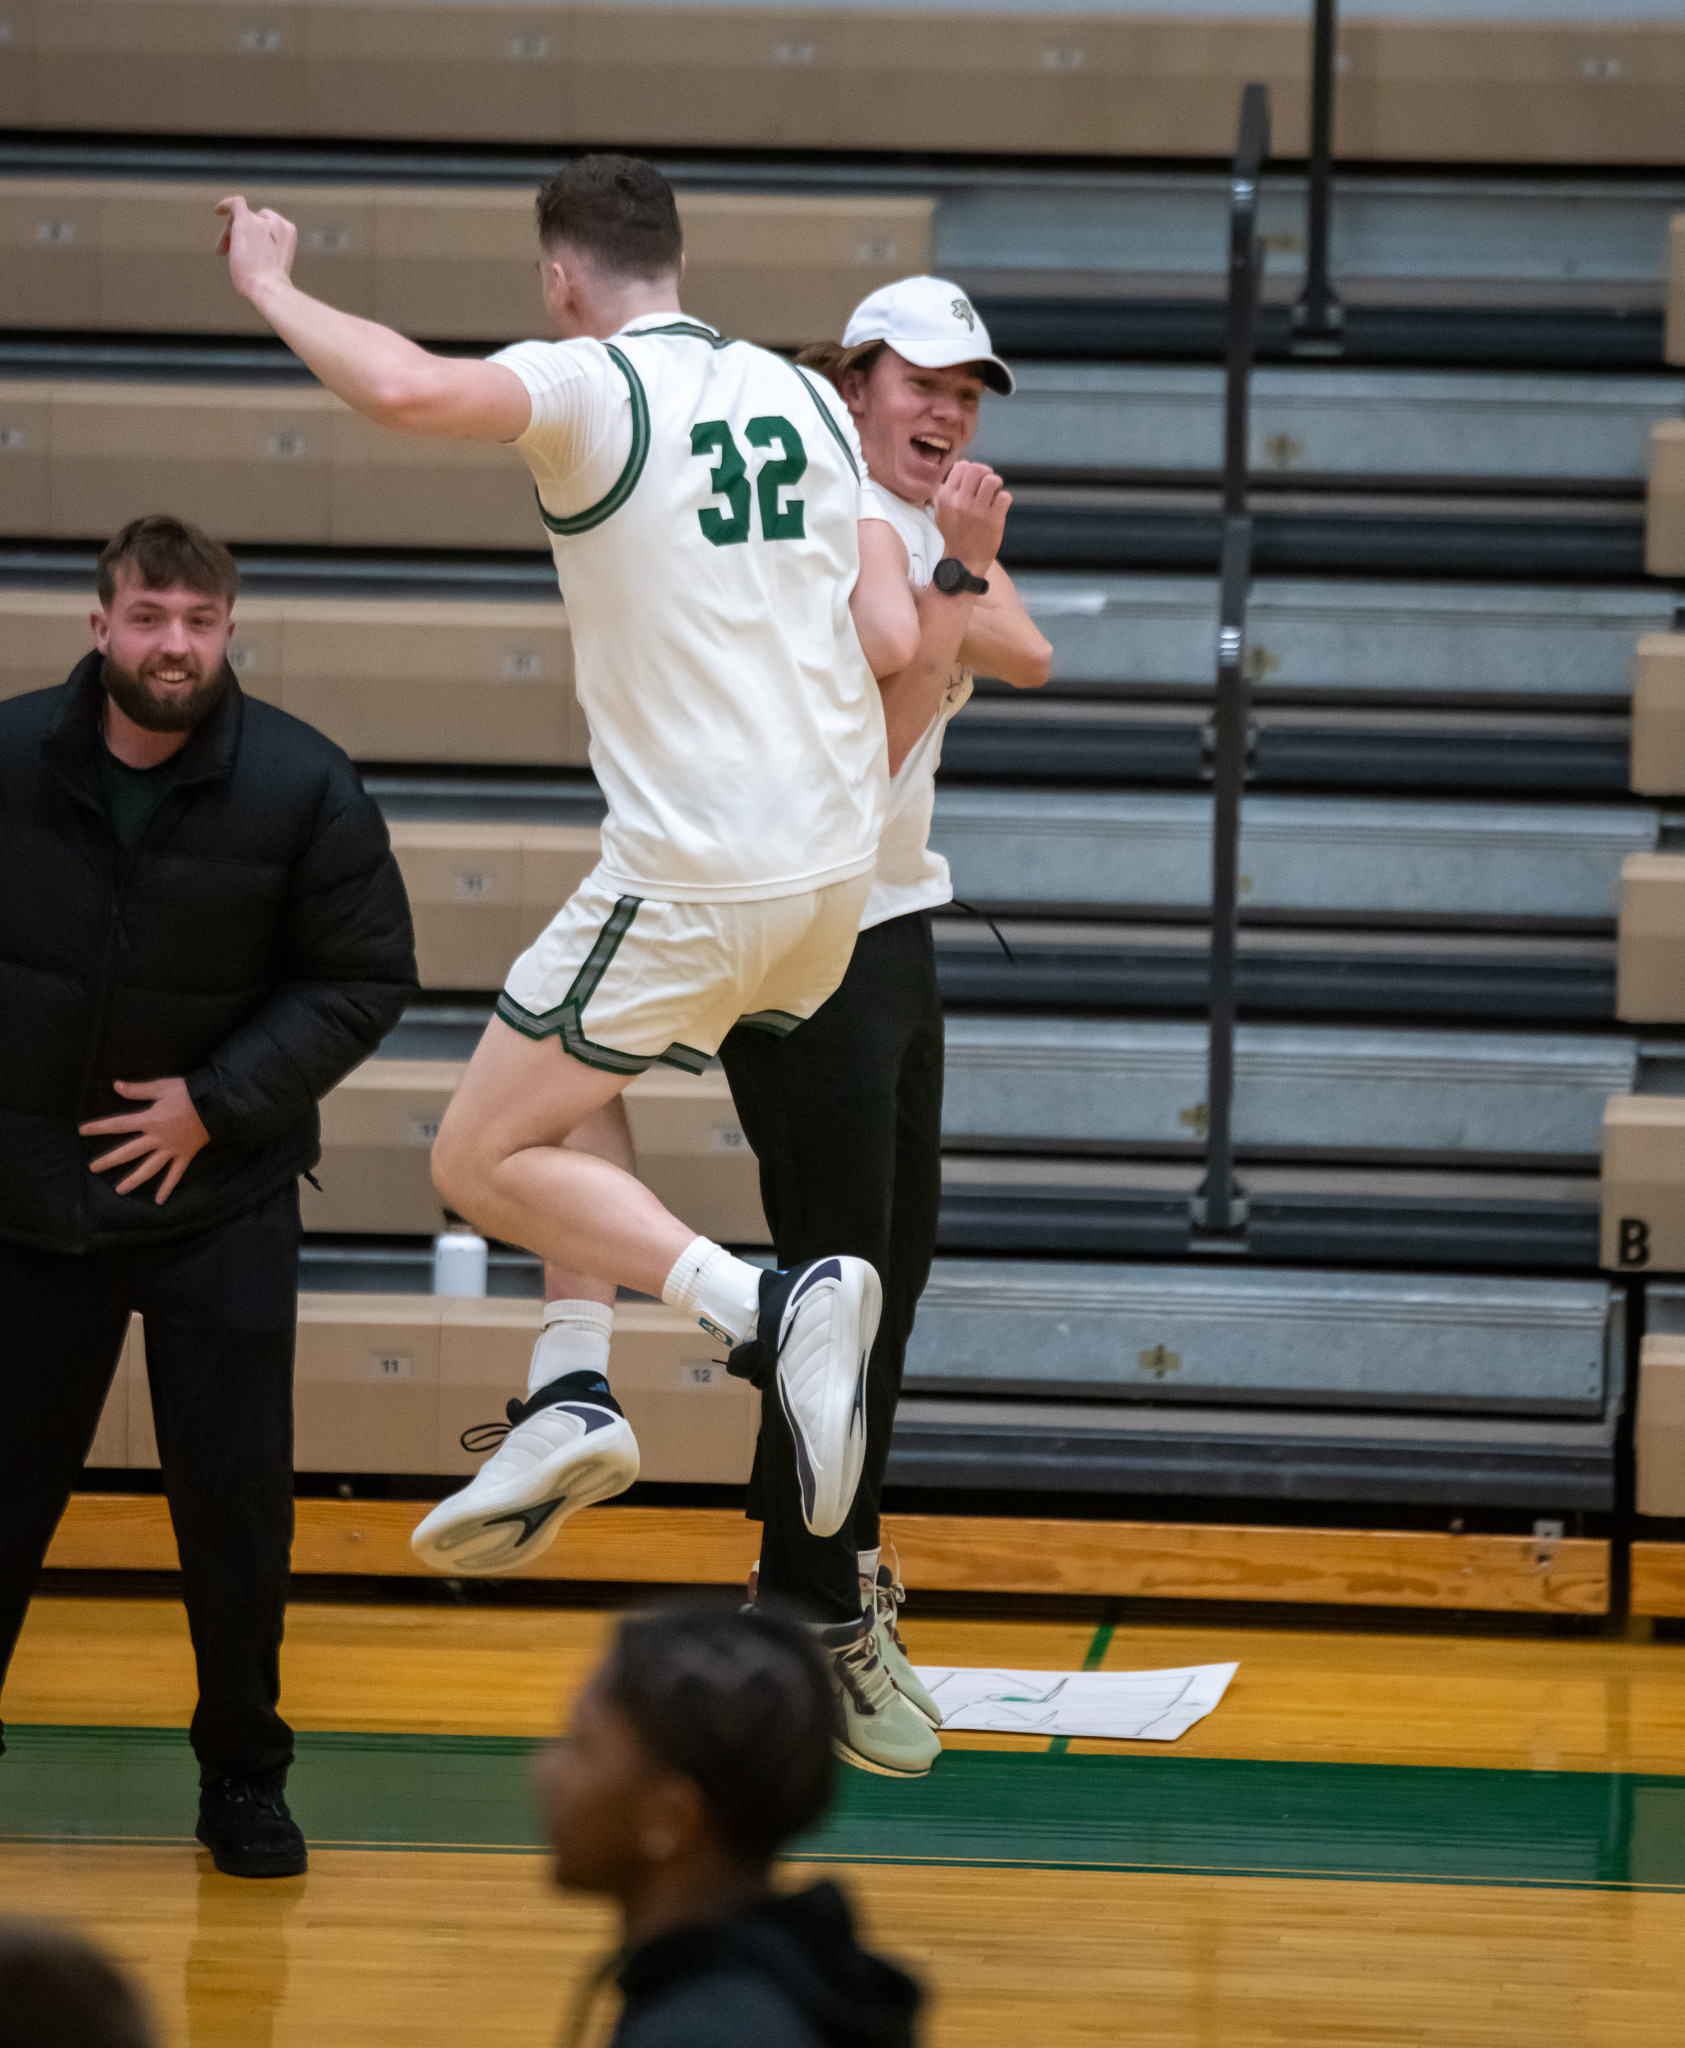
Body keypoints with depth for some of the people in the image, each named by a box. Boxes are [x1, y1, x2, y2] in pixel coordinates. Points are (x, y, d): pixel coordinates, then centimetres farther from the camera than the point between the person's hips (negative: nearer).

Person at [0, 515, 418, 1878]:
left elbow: (368, 977, -5)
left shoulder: (303, 788, -11)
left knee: (238, 1496, 1)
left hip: (219, 1203, -1)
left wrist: (218, 1101, -12)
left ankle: (245, 1777, 16)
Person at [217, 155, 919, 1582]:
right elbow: (892, 641, 10)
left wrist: (270, 287, -10)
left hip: (694, 877, -7)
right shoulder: (808, 402, 11)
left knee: (485, 1162, 6)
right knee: (570, 1069, 28)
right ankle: (572, 1392, 14)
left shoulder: (587, 386, -8)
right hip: (842, 862, 7)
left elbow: (404, 390, -27)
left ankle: (773, 1304, -14)